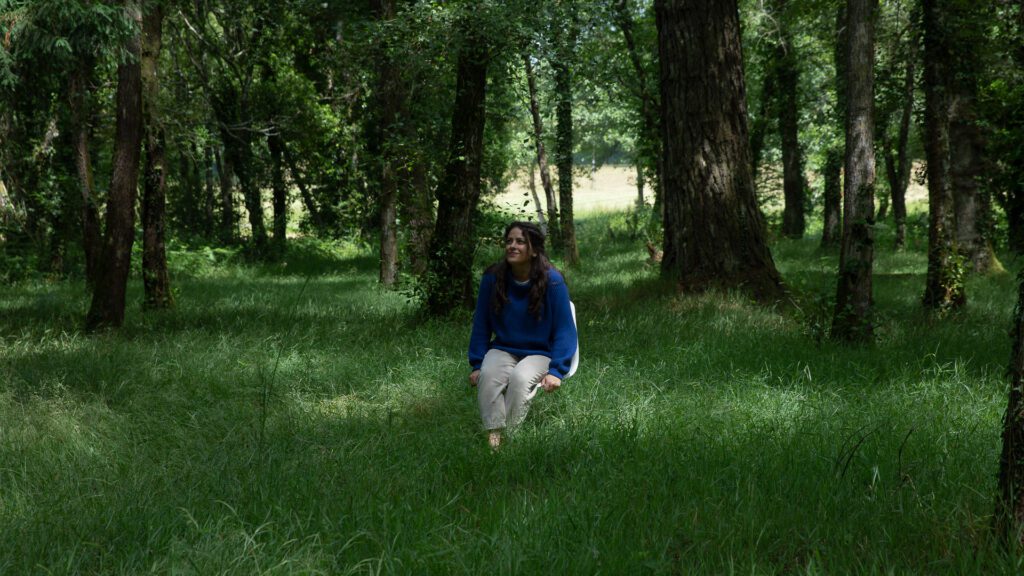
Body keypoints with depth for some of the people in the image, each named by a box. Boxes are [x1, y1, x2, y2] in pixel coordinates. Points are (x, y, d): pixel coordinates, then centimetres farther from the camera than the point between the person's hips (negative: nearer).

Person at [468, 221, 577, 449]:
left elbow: (564, 330, -10)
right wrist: (477, 365, -1)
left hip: (540, 353, -2)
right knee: (488, 375, -30)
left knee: (520, 378, -34)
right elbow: (481, 325, 4)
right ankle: (493, 436, -32)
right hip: (503, 349, 2)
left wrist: (556, 371, -20)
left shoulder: (552, 281, -13)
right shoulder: (492, 278, -6)